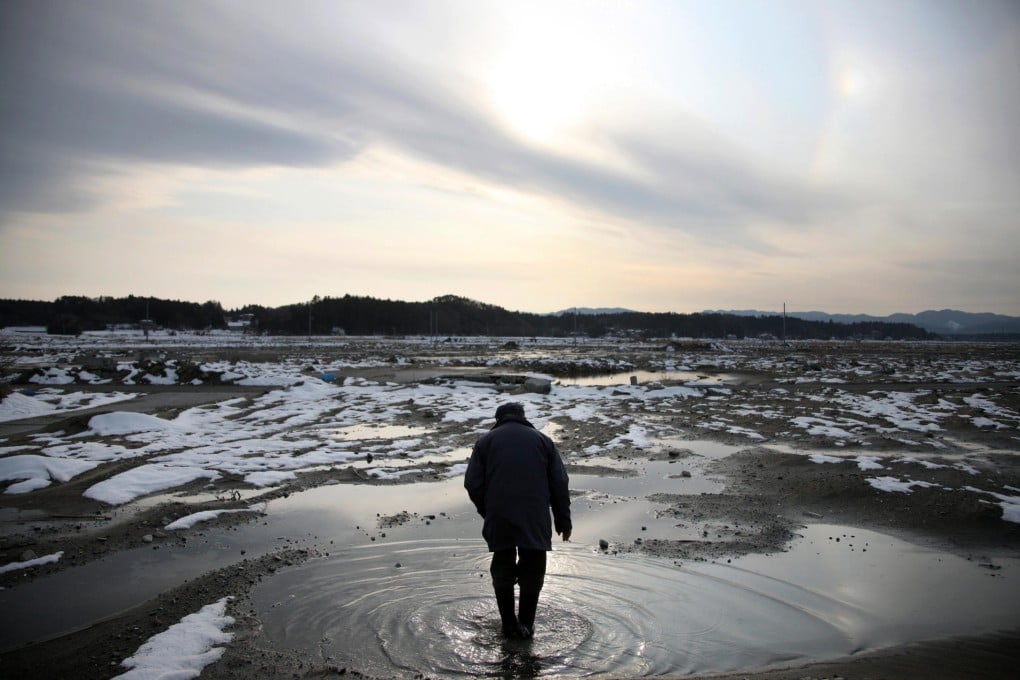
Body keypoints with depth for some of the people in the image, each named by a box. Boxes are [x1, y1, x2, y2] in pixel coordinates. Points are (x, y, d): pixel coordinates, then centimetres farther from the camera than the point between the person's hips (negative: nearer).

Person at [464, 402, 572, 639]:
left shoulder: (485, 441, 11)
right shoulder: (542, 440, 13)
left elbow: (472, 484, 4)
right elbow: (559, 483, 8)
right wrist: (563, 521, 13)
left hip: (499, 519, 0)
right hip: (535, 519, 0)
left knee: (502, 569, 15)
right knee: (532, 570, 14)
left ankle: (509, 624, 21)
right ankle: (526, 624, 19)